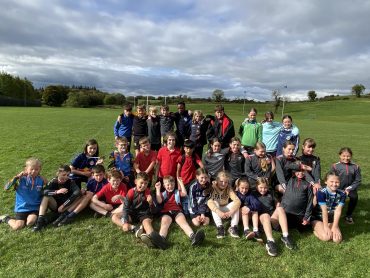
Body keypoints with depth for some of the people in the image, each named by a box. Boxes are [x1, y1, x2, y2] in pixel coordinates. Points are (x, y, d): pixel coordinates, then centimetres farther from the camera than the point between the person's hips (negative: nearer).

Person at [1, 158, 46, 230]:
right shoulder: (22, 179, -11)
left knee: (30, 223, -23)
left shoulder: (41, 180, -5)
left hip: (34, 207, 1)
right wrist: (16, 177, -25)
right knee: (17, 226, -9)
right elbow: (6, 188, -18)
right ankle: (5, 218, 21)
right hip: (22, 207, -1)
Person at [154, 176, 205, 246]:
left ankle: (192, 236, -61)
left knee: (183, 222, -31)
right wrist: (158, 189, 3)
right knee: (164, 223, -34)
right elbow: (159, 201, 3)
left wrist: (180, 182, 9)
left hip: (177, 211, 0)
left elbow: (184, 194, 5)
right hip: (166, 212, 0)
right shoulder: (163, 193, 23)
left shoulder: (177, 192, 26)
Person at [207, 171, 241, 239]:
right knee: (215, 203, -32)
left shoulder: (229, 189, -11)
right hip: (216, 212, -2)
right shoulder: (213, 188, -19)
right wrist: (219, 212, -48)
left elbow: (238, 201, -25)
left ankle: (233, 227, -26)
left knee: (235, 204, -23)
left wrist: (231, 212, -40)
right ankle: (220, 227, -37)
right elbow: (209, 202, -35)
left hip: (225, 211, 3)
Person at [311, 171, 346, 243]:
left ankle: (319, 230, 10)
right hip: (318, 218, -4)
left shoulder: (342, 194, -10)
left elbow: (338, 211, -13)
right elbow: (324, 211, -22)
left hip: (331, 220, 5)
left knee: (337, 239, -15)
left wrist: (334, 227, -16)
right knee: (326, 237, -25)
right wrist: (326, 227, -19)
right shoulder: (321, 192, -23)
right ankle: (316, 230, 6)